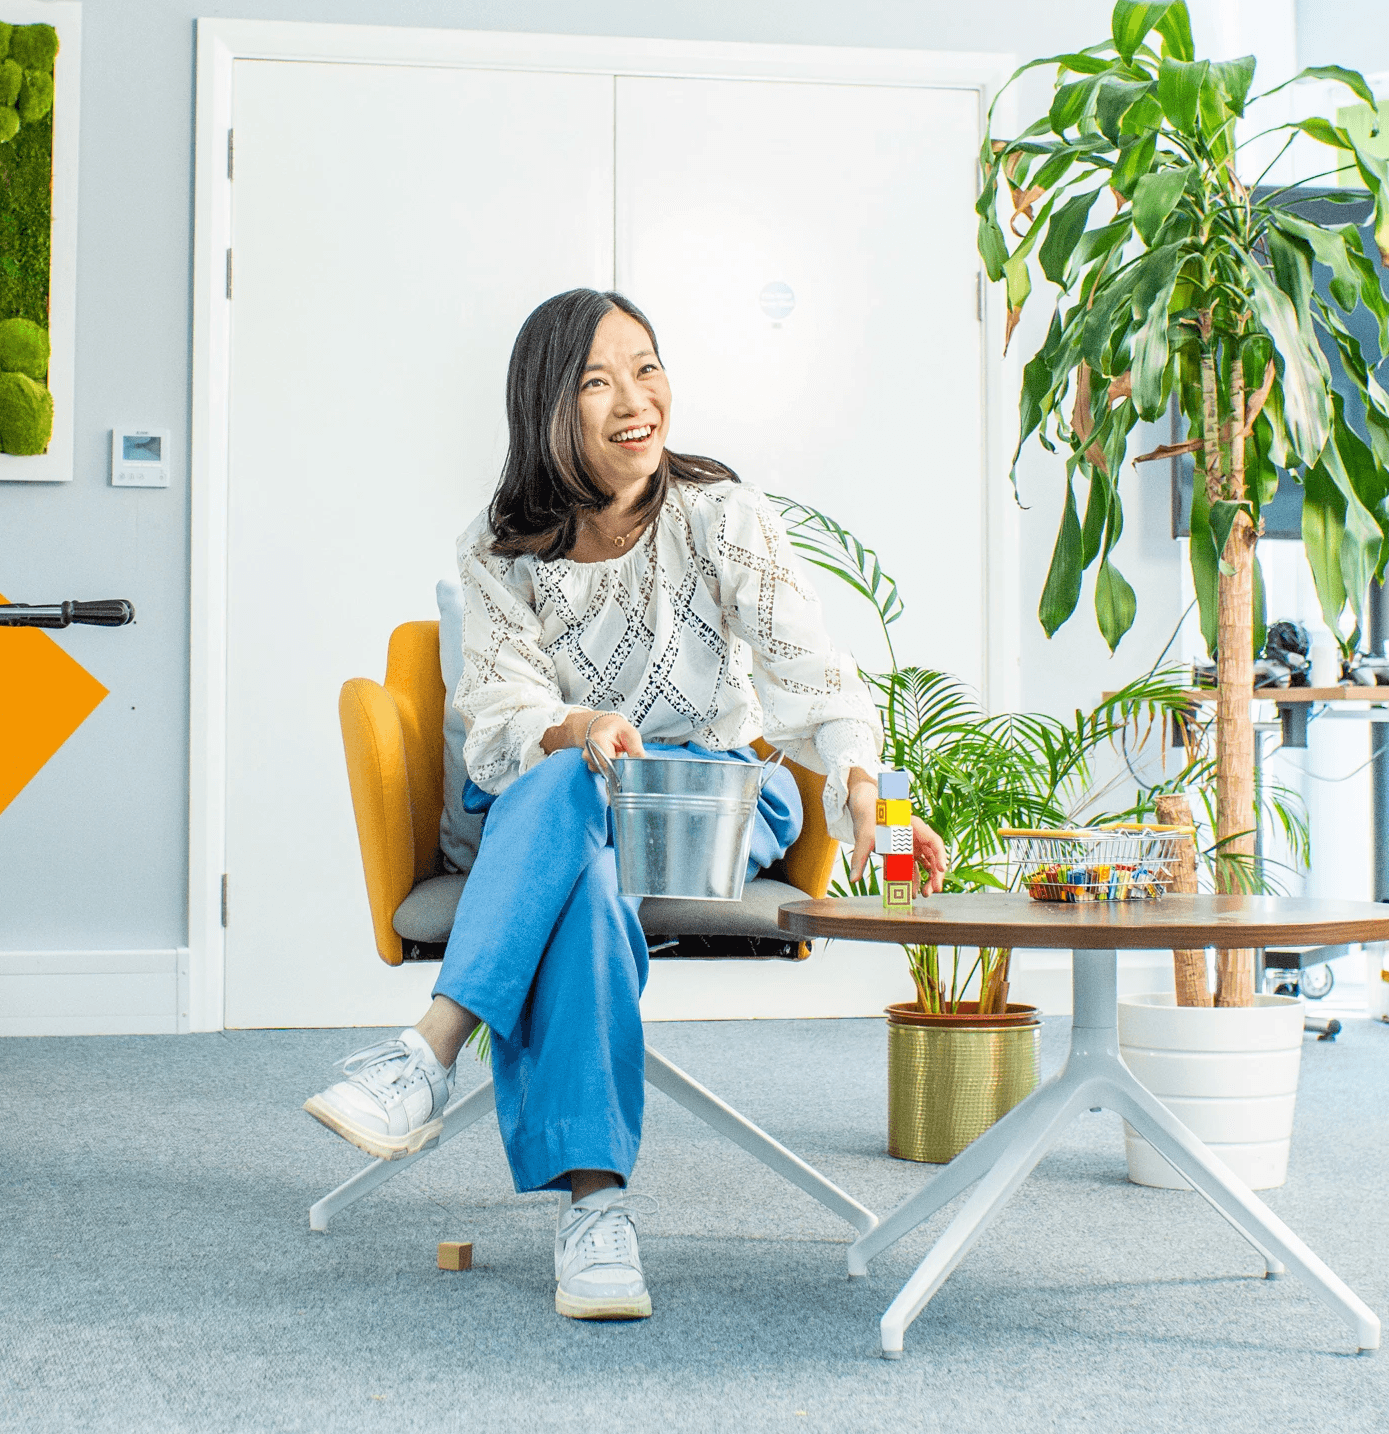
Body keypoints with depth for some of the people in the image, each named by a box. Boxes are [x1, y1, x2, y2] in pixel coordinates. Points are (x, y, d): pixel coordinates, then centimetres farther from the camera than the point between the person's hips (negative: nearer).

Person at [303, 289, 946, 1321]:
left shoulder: (723, 519, -6)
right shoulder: (502, 554, -1)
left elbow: (810, 677, -16)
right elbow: (499, 720, -11)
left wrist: (864, 784, -37)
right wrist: (578, 728, -35)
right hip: (548, 815, 2)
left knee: (566, 793, -36)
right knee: (590, 881, -37)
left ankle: (433, 1054, -43)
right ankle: (595, 1201, -43)